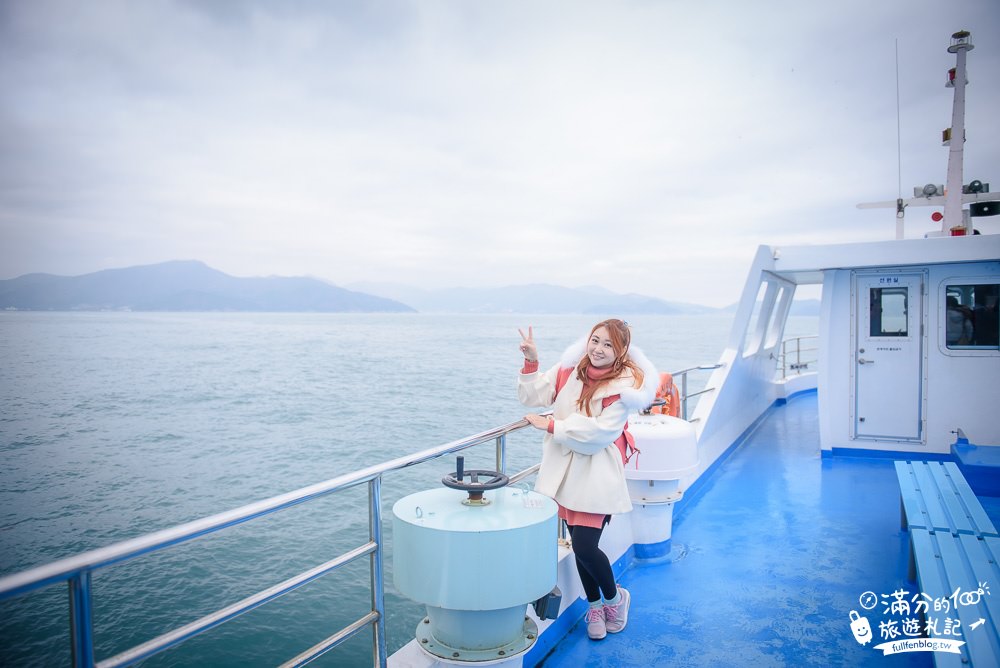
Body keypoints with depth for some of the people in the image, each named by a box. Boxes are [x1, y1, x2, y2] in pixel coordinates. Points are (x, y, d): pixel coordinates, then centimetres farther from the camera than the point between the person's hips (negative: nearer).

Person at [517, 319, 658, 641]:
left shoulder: (623, 386, -12)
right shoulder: (569, 370, -1)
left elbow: (600, 432, -20)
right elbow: (532, 396, 3)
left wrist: (551, 425, -17)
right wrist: (531, 362, -13)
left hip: (597, 475, -4)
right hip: (564, 469, 4)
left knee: (585, 547, -8)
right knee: (579, 544, 12)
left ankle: (615, 597, 25)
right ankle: (595, 605, 38)